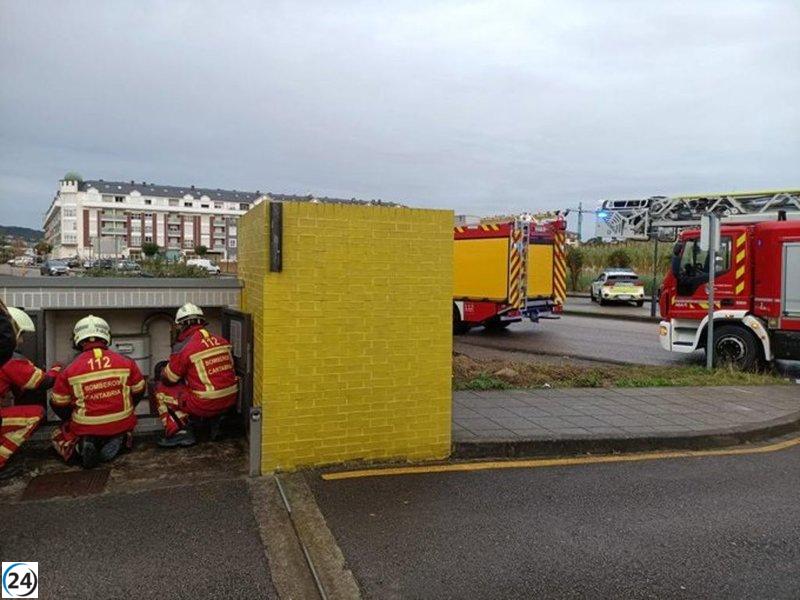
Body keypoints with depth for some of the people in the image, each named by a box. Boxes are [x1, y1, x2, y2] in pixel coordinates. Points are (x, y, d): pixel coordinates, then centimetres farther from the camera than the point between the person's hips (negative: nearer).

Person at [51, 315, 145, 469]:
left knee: (59, 436, 30)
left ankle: (81, 446, -4)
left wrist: (73, 420, 24)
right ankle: (117, 441, 0)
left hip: (86, 428, -1)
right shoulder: (126, 363, -5)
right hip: (121, 425, 1)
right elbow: (138, 392, 8)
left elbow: (59, 406, 3)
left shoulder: (69, 371, -8)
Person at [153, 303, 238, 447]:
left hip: (204, 405, -6)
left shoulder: (183, 348, -11)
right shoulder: (221, 341, 5)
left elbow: (168, 379, 1)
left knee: (161, 389, 10)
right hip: (230, 400, 6)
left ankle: (179, 433, 1)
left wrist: (162, 372, 25)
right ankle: (217, 421, 24)